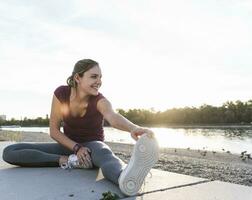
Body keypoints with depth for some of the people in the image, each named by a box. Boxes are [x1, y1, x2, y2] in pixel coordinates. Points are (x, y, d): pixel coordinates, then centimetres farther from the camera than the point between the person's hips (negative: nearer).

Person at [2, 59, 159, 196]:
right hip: (69, 146, 3)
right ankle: (69, 161, -28)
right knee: (10, 152, -15)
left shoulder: (99, 100, -20)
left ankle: (126, 177, -78)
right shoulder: (61, 93, -13)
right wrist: (76, 148, -25)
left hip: (93, 145, -3)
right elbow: (54, 131, -9)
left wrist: (133, 128, -67)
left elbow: (114, 117, -44)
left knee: (104, 153, -43)